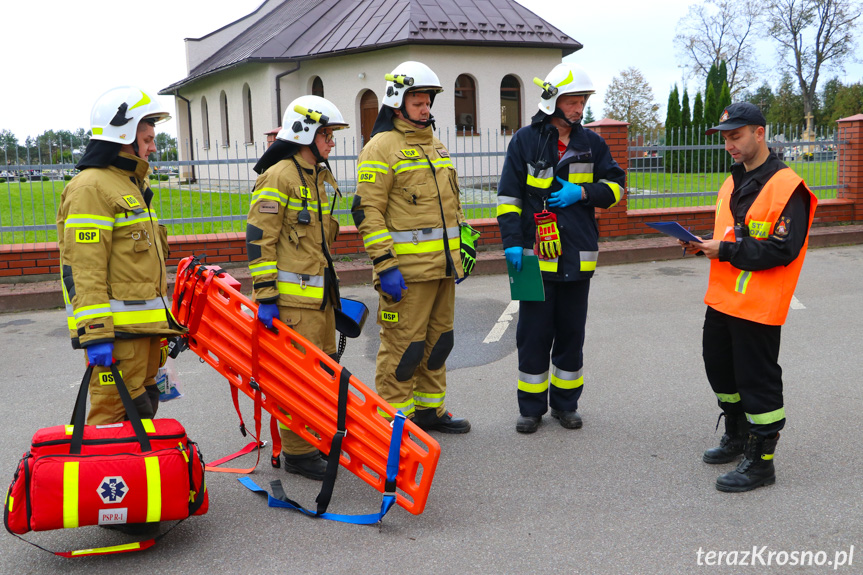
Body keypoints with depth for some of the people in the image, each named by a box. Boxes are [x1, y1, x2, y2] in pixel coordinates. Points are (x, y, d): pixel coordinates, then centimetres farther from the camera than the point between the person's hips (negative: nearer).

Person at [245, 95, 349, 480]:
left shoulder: (324, 178, 17)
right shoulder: (278, 177, -11)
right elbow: (259, 239, -14)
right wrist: (266, 296, -18)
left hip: (321, 293, 9)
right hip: (293, 296, -9)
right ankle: (297, 453, 6)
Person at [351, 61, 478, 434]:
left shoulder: (436, 146, 19)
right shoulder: (382, 147, -7)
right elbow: (368, 211, -14)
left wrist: (460, 253, 21)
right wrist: (385, 265, -20)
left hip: (442, 264, 8)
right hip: (407, 269, -8)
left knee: (438, 340, 16)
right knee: (403, 345, -3)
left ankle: (429, 410, 30)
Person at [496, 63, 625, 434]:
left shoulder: (592, 143, 8)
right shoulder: (525, 140, 0)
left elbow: (616, 184, 11)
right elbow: (508, 196, -1)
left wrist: (582, 193, -8)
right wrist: (512, 242, -10)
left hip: (578, 257, 3)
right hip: (536, 255, -3)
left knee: (571, 333, 11)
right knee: (534, 334, 3)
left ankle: (565, 403, 25)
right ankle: (531, 407, 16)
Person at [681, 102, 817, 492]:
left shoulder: (787, 187, -15)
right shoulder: (733, 182, 13)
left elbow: (782, 251, -21)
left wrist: (726, 250, -23)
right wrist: (705, 245, 3)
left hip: (758, 307, -9)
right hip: (722, 299, 9)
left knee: (758, 381, 0)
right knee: (720, 370, 19)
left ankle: (761, 461, 14)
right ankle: (737, 437, 40)